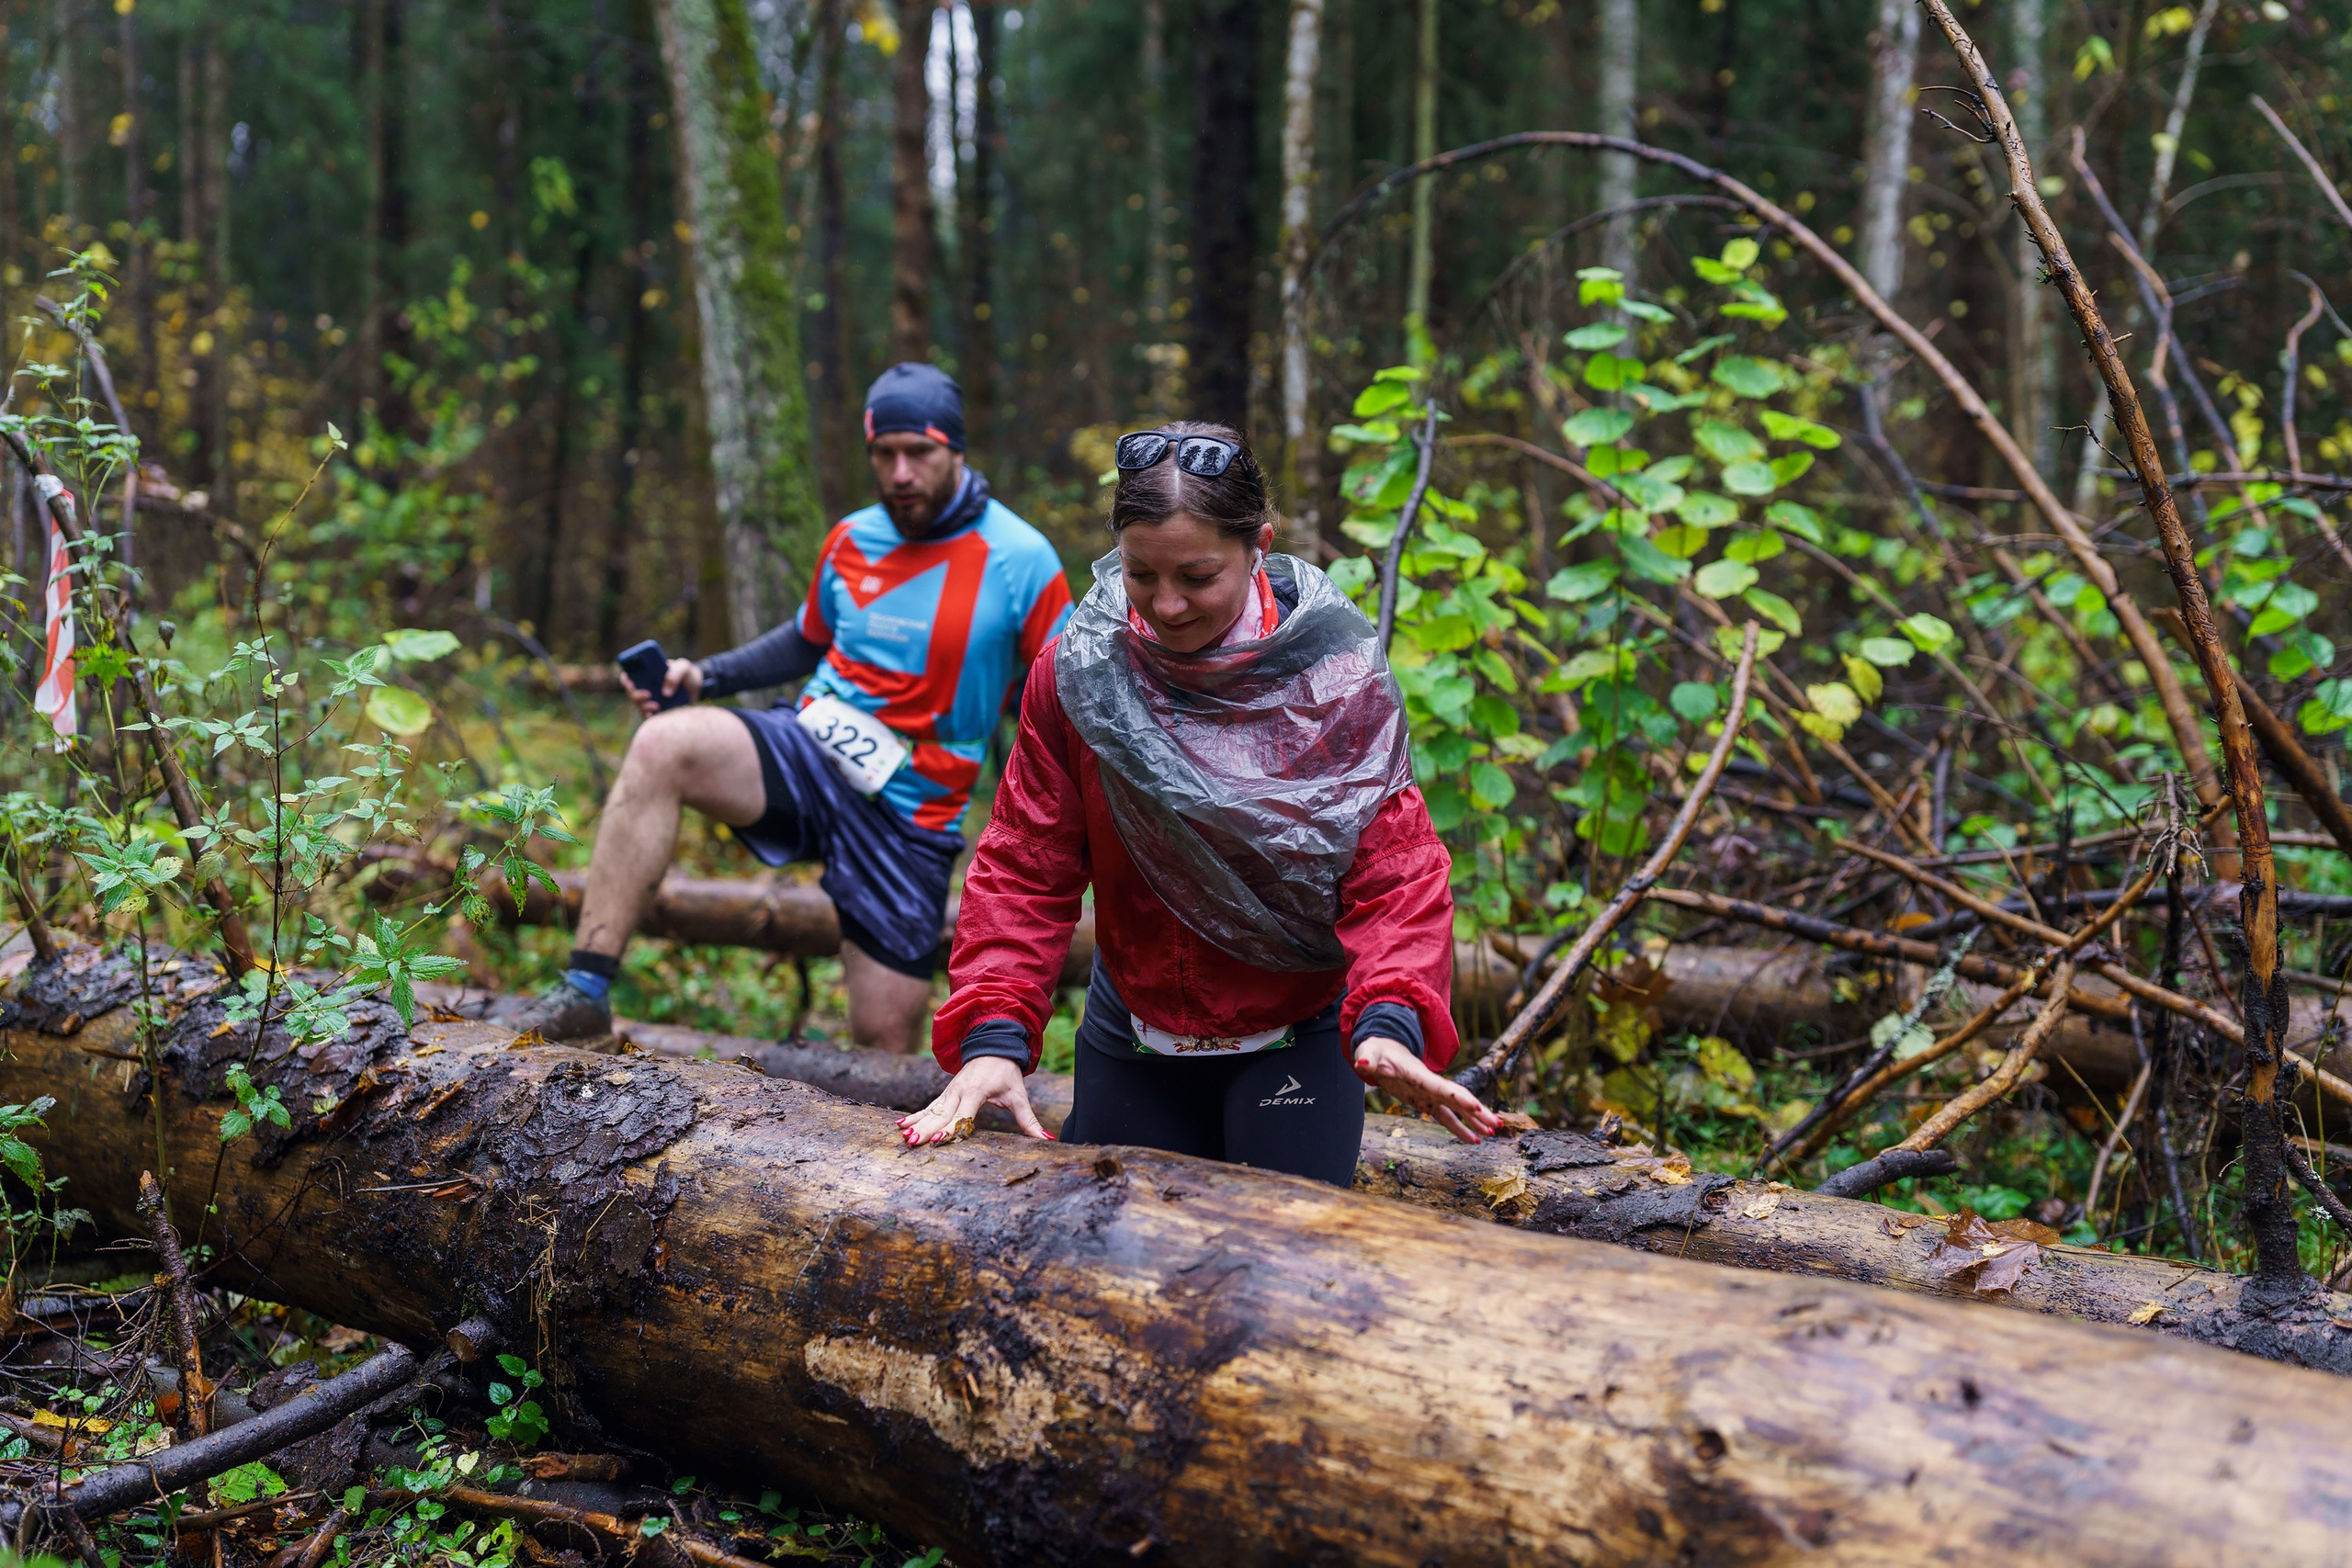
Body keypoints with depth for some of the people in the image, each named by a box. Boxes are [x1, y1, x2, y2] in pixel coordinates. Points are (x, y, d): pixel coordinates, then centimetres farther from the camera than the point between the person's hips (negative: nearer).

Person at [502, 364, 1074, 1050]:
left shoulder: (1020, 562, -7)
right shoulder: (852, 540, 5)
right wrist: (703, 676, 8)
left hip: (909, 816, -3)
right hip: (806, 753, 3)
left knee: (886, 1040, -2)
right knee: (664, 745, -27)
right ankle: (585, 990, -26)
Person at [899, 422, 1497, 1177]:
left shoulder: (1337, 677, -14)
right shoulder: (1074, 676, -9)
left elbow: (1395, 869, -17)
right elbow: (1024, 867, -8)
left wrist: (1388, 1020, -35)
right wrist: (993, 1036, -21)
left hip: (1297, 1039, -1)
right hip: (1132, 1046, 2)